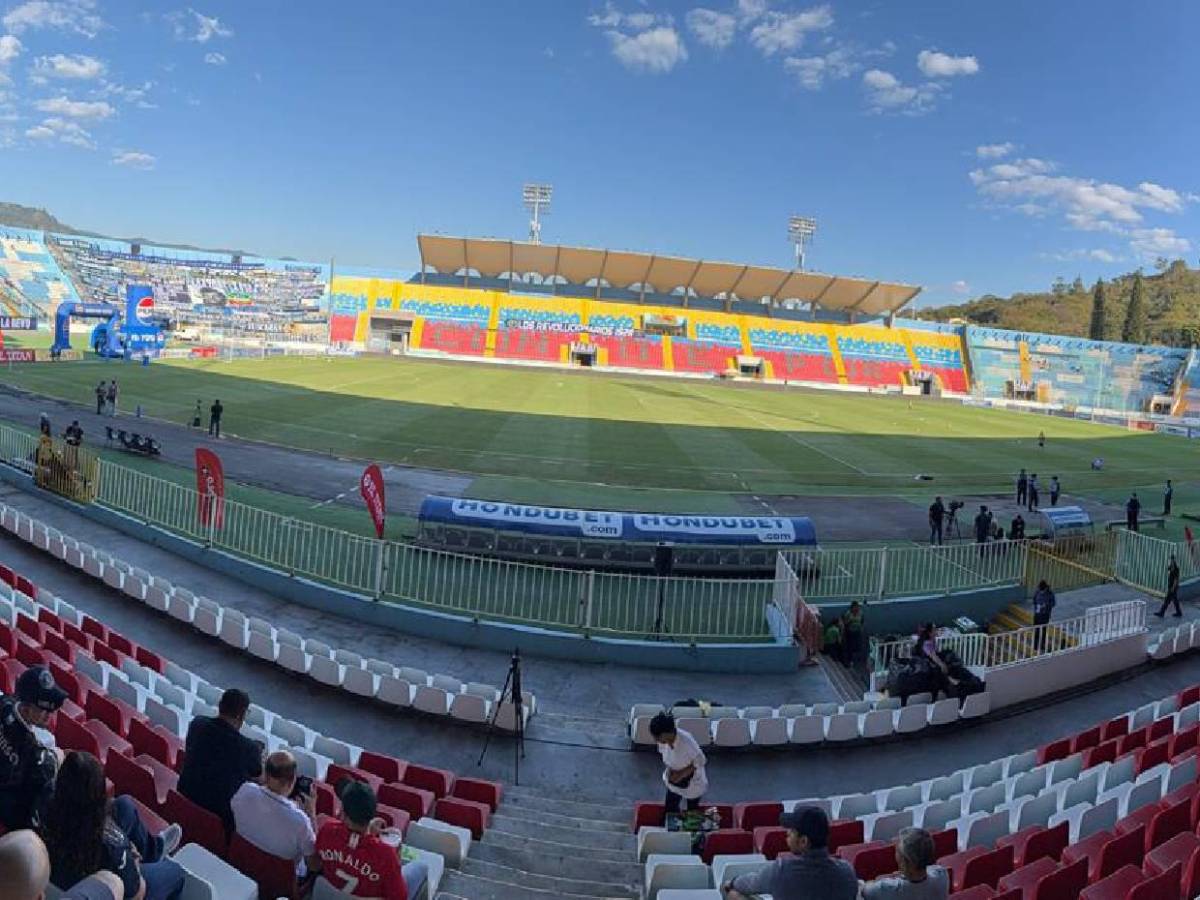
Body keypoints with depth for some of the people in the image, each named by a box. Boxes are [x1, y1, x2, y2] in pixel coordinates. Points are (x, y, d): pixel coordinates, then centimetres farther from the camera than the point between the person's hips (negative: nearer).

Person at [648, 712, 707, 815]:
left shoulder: (687, 742, -39)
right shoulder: (663, 740, -22)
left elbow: (700, 761, -24)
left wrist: (681, 774, -27)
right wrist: (668, 769, -17)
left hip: (692, 784, -4)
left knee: (692, 813, 19)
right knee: (670, 810, 16)